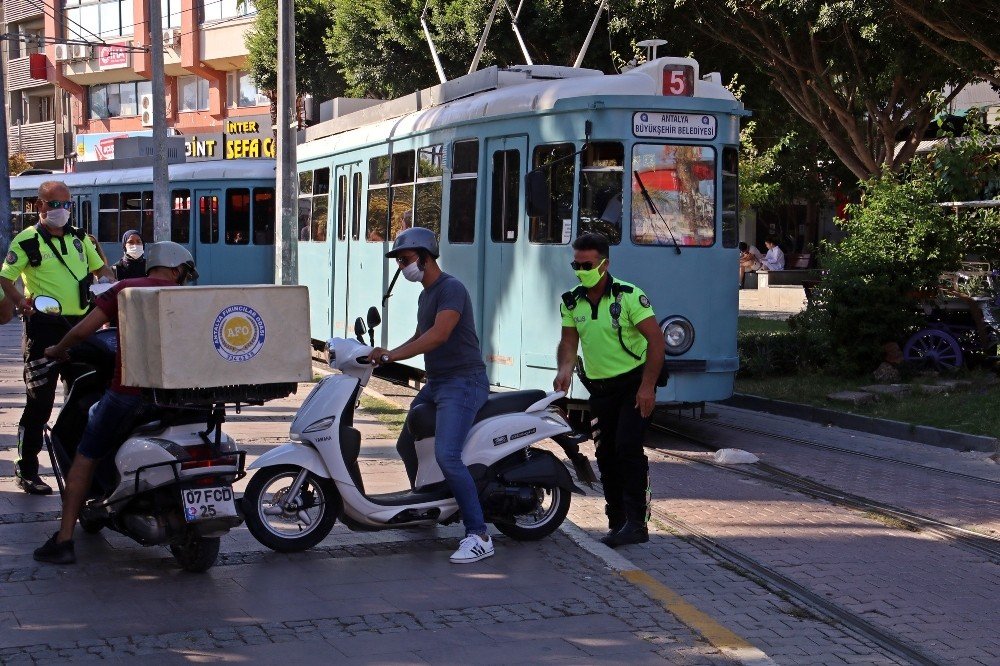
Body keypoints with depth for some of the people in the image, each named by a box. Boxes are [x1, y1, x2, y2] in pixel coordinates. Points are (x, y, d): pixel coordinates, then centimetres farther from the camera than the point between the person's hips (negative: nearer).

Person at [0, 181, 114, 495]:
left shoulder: (80, 238, 14)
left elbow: (102, 269, 21)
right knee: (40, 400, -4)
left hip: (79, 324, 6)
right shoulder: (27, 241, -3)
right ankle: (26, 469, 3)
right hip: (44, 327, -5)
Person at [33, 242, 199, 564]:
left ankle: (64, 540, 6)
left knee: (85, 459, 12)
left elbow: (82, 330, 0)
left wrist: (57, 350, 19)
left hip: (128, 391, -2)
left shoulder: (125, 289, 7)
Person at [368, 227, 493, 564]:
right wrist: (387, 354, 13)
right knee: (406, 446, 21)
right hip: (435, 384, 11)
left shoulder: (451, 288, -14)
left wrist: (391, 355, -26)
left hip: (463, 382, -11)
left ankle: (479, 536, -23)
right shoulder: (425, 295, 18)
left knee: (447, 457, -24)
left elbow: (439, 334, -26)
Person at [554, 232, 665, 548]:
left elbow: (656, 339, -17)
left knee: (628, 447, -19)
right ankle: (617, 524, 17)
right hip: (599, 388, 6)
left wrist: (647, 386, -23)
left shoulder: (629, 296, -15)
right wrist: (565, 369, -21)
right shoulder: (572, 302, 2)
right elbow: (568, 340, 2)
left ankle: (636, 522, -16)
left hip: (634, 383, -6)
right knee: (606, 456, 7)